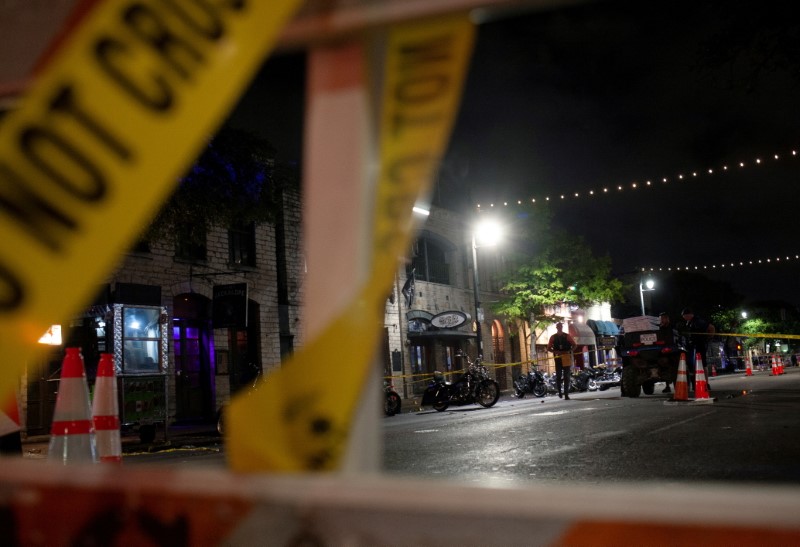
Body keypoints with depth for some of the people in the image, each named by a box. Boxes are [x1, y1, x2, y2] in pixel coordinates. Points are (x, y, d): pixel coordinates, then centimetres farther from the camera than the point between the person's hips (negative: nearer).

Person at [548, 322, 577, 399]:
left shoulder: (567, 336, 7)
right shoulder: (553, 337, 8)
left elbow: (574, 345, 9)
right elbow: (549, 348, 8)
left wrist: (569, 351, -9)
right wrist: (556, 352, -10)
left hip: (566, 358, 0)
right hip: (558, 358, 0)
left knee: (566, 376, -3)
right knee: (558, 376, -6)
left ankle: (566, 394, -3)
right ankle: (559, 392, 9)